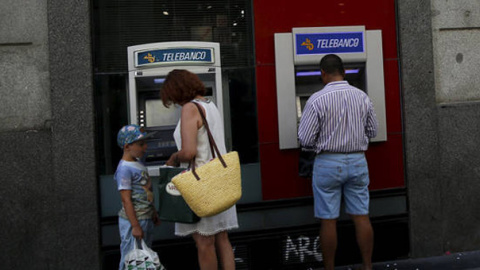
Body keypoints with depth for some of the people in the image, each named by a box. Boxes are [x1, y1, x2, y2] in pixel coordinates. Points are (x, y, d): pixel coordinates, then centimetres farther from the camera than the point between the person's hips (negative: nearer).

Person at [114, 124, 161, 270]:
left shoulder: (138, 164, 10)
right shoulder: (124, 169, -18)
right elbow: (126, 200, -21)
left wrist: (153, 213, 24)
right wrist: (135, 225, -22)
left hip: (146, 219, 10)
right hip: (133, 220, -9)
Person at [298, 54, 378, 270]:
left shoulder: (317, 100, -12)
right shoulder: (362, 97, 1)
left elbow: (305, 139, -12)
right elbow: (372, 131, 11)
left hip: (328, 163, -4)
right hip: (357, 162, 4)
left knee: (328, 220, 5)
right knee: (361, 217, 10)